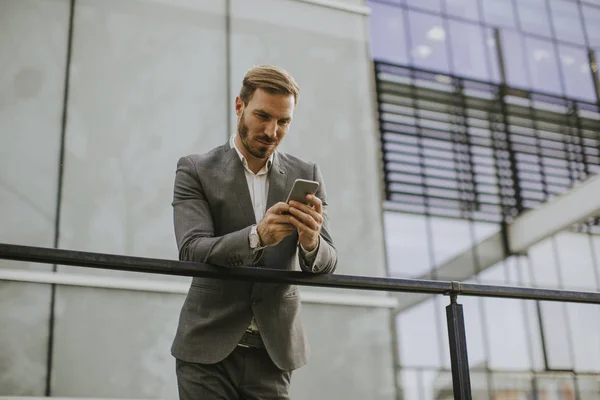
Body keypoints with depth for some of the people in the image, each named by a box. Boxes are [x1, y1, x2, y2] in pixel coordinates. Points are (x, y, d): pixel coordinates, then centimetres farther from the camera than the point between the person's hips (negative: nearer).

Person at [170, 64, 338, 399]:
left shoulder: (306, 176, 5)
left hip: (274, 352, 2)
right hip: (209, 348, -2)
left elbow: (326, 265, -2)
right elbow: (192, 251, -15)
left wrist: (311, 242, -25)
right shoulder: (196, 170, -2)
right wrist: (257, 237, -32)